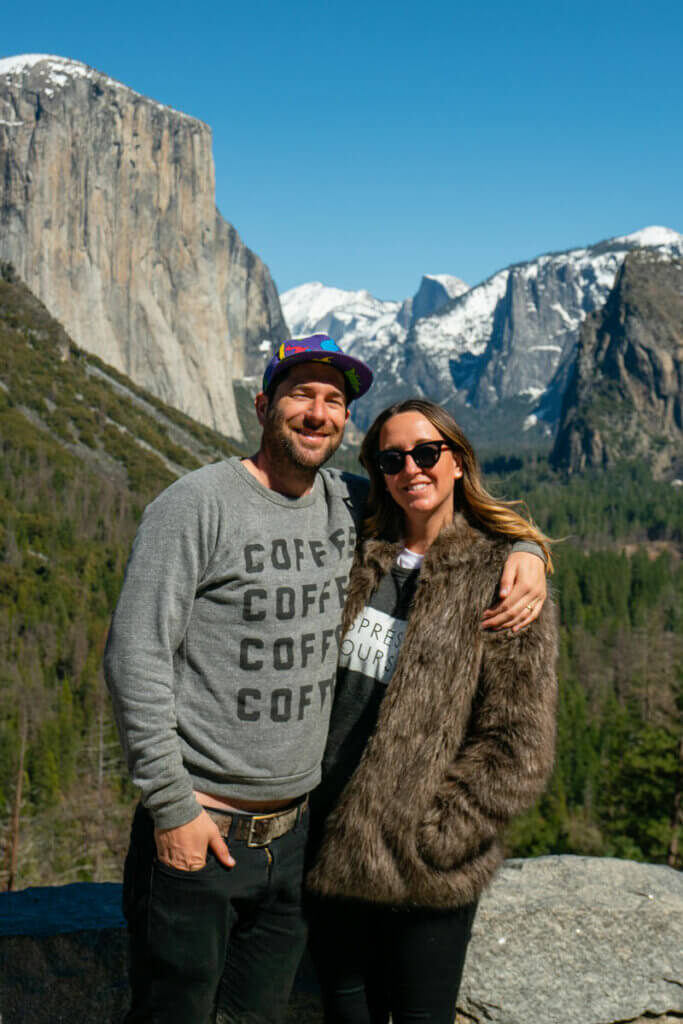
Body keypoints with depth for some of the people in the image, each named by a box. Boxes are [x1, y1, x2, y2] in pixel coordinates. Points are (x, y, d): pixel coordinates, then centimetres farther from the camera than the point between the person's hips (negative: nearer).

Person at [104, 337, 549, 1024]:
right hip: (194, 831, -5)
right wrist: (171, 806, -14)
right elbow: (135, 656, -14)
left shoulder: (350, 504, 5)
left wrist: (525, 551, 0)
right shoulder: (197, 504, -11)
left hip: (295, 832, 5)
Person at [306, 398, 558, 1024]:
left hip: (423, 873, -4)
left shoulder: (500, 579, -8)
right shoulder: (357, 561, 5)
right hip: (328, 848, 4)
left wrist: (429, 836, -13)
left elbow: (518, 748, -11)